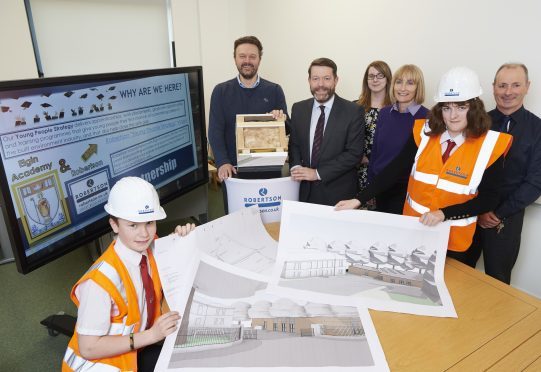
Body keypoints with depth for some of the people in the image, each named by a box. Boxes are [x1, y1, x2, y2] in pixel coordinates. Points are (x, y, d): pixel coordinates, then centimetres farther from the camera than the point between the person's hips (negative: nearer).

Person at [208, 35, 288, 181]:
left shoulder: (274, 90, 3)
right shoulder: (221, 91, 1)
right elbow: (215, 131, -5)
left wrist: (281, 120, -18)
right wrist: (222, 162, -19)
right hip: (233, 167, 0)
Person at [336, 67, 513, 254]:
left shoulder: (490, 145, -11)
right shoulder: (424, 133, -7)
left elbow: (489, 198, -10)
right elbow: (394, 169, -7)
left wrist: (443, 213, -23)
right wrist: (359, 200, -14)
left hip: (454, 238, -2)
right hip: (412, 229, 2)